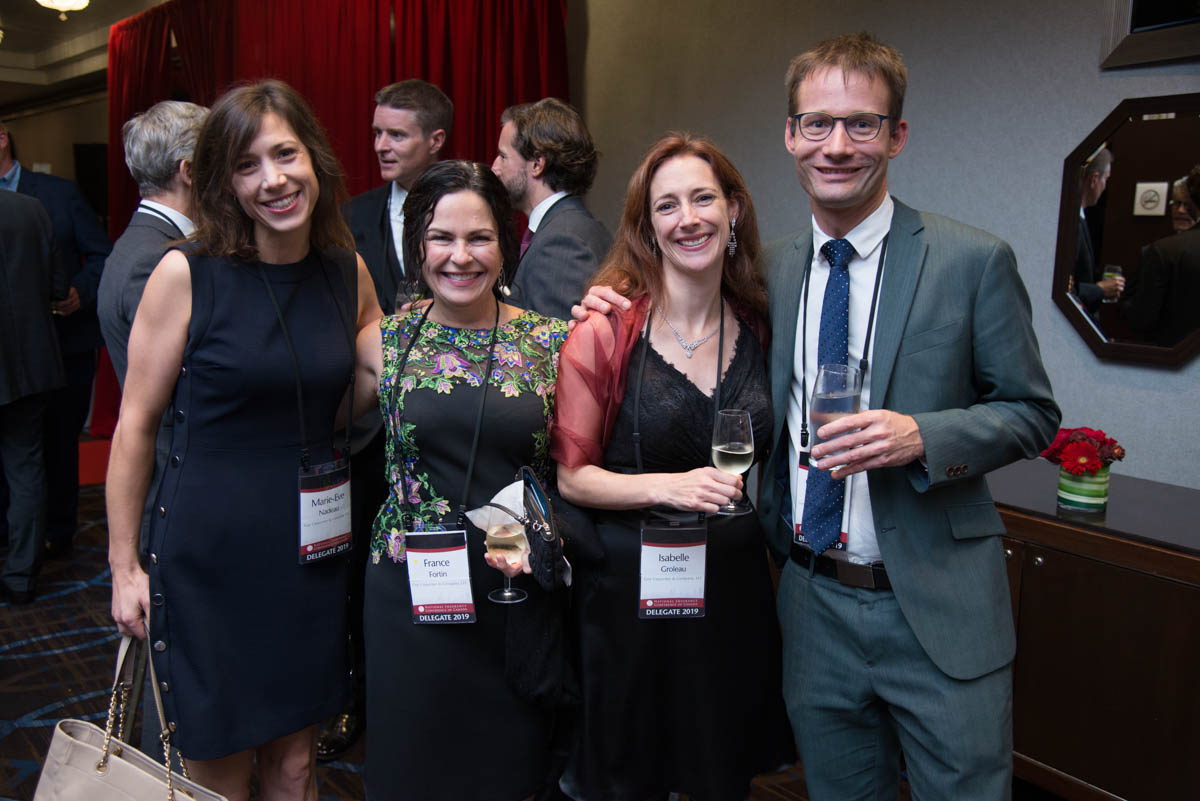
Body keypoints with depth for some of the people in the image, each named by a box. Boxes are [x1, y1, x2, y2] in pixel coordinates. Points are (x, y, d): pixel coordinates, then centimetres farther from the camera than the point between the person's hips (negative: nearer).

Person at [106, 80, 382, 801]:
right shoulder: (186, 274, -10)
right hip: (210, 551, -3)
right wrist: (125, 565, -2)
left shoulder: (349, 273, 2)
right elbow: (137, 424, -5)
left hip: (313, 546, 4)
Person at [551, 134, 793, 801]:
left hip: (737, 587, 4)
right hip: (630, 588, -3)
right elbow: (572, 475, -9)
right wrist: (669, 486, -21)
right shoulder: (606, 331, -10)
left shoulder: (760, 326, 2)